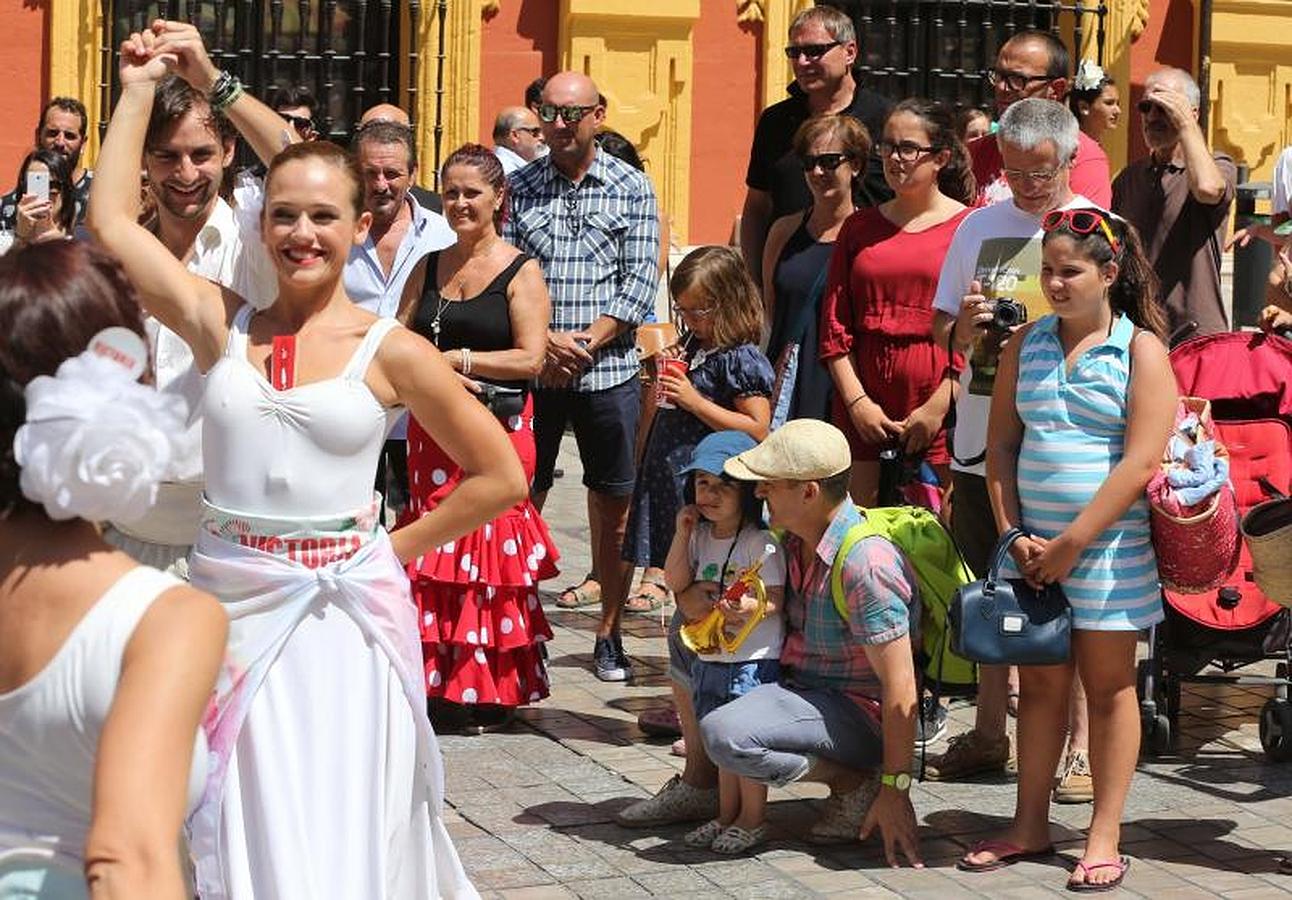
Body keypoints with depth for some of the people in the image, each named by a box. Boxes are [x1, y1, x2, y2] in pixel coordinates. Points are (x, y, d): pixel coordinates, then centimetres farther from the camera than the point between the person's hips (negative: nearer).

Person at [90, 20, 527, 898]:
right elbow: (112, 220, 5)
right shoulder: (222, 324, 4)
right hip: (230, 605, 2)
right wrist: (142, 88, 10)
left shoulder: (391, 351, -2)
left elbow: (501, 477, 3)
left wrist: (396, 547, 2)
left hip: (344, 614, -2)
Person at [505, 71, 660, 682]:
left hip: (608, 371, -1)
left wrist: (584, 345, -12)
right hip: (532, 371, 1)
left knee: (614, 507, 4)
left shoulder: (632, 189, 3)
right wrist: (546, 341, -12)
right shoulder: (518, 188, 6)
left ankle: (609, 633, 14)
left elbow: (640, 284, -2)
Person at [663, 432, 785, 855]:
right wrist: (682, 534, -3)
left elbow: (776, 598, -16)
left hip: (753, 661, -7)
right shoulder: (700, 537, 9)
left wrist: (751, 607, -37)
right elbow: (676, 583, 4)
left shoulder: (760, 543, -13)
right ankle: (726, 816, 26)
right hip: (710, 658, 7)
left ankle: (752, 820, 9)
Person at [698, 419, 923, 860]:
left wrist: (895, 790, -24)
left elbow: (900, 689, -25)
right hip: (800, 685, 10)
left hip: (860, 715, -9)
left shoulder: (866, 564, -25)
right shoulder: (795, 541, 2)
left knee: (723, 735, -32)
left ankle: (855, 784, -12)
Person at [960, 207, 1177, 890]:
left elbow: (1141, 462, -13)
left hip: (1109, 545, -4)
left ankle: (1104, 838, 8)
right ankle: (1029, 826, 18)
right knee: (1039, 683, 10)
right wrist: (1014, 533, -4)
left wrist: (1071, 544, -15)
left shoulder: (1141, 349, -6)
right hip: (1033, 544, 4)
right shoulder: (1026, 344, 8)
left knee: (1108, 686, 3)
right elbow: (1001, 445, 9)